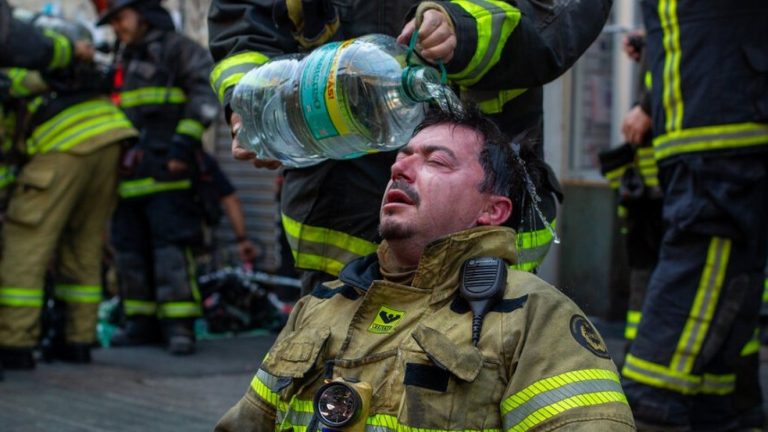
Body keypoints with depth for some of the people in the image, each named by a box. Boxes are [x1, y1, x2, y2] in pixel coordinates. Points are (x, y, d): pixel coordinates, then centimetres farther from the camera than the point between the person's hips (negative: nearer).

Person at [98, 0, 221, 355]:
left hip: (165, 169, -8)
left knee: (170, 244, -12)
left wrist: (185, 141, -17)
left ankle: (180, 325, -12)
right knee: (128, 246, 7)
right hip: (127, 173, 8)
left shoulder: (176, 48, 1)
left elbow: (206, 90, -10)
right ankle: (142, 321, 14)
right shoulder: (121, 61, 26)